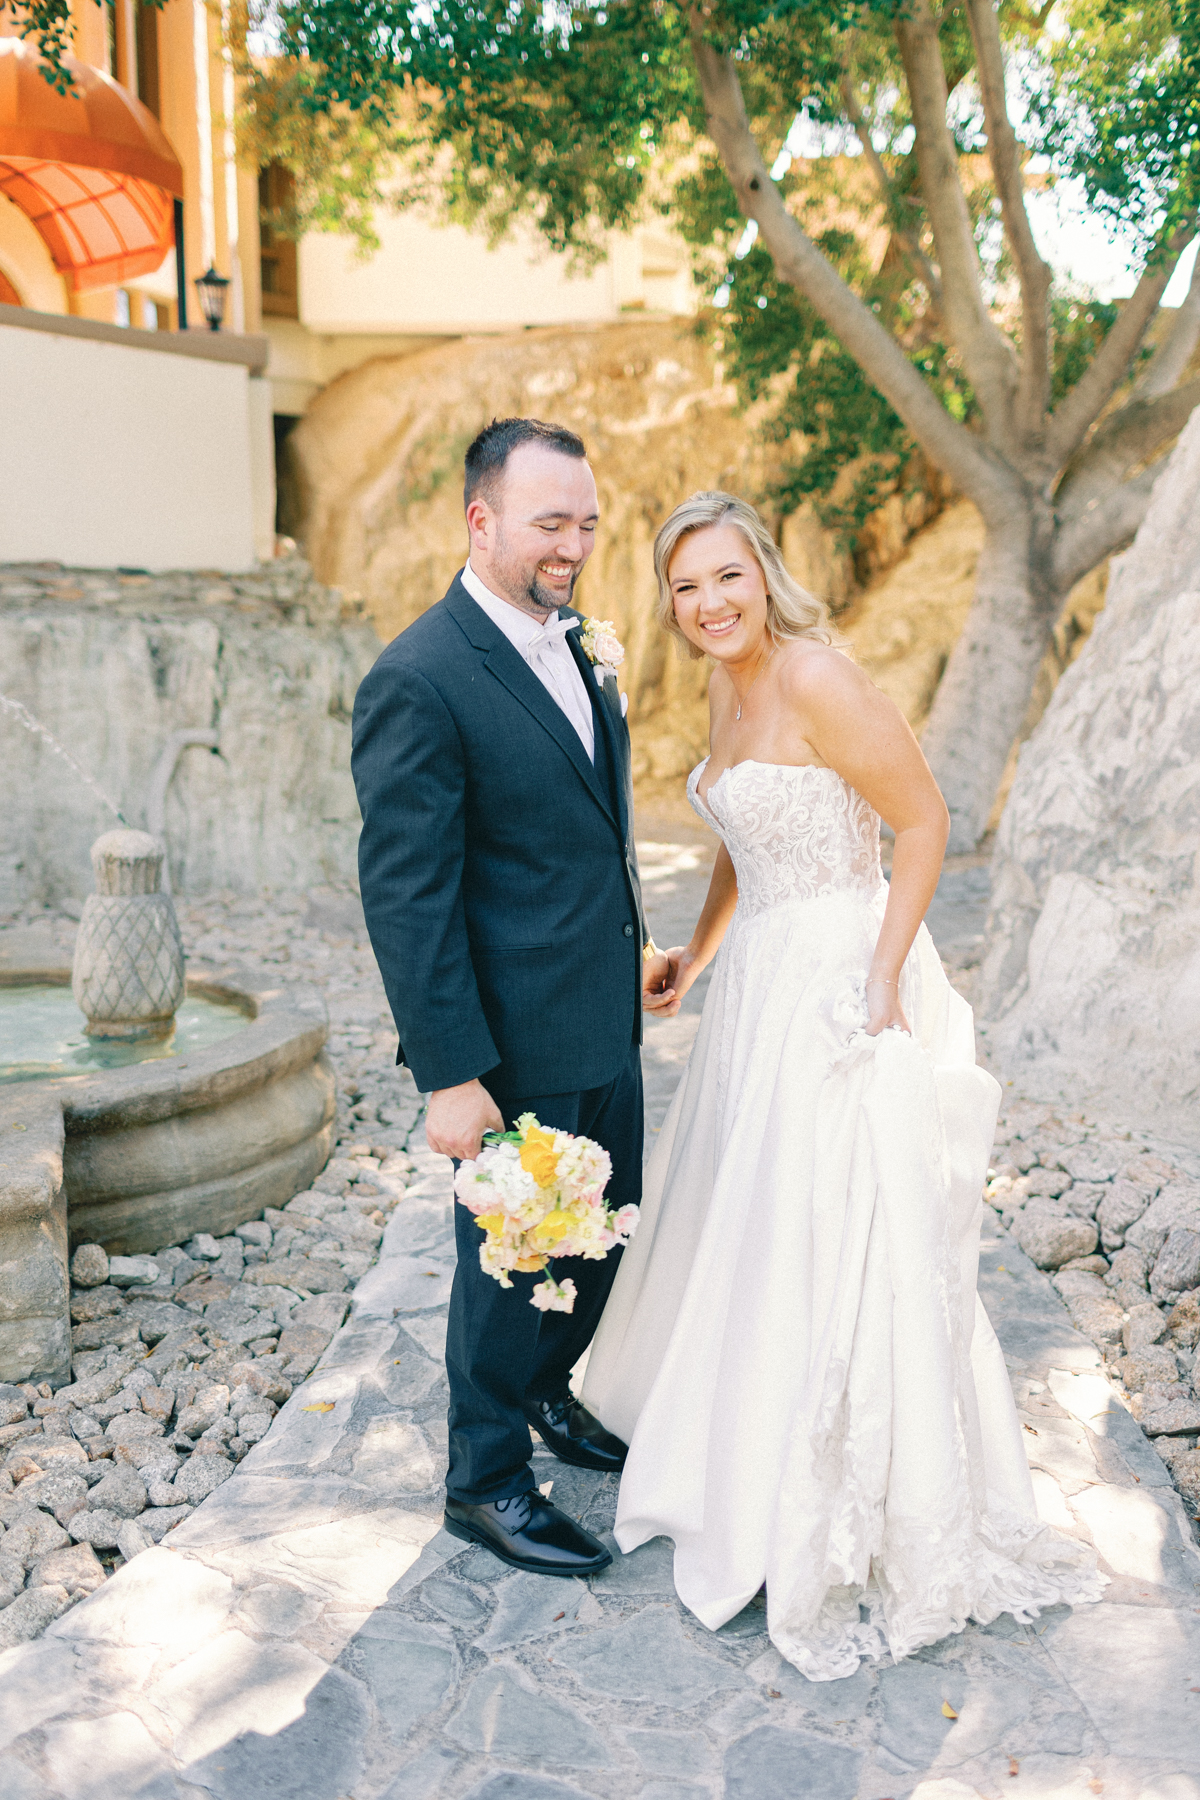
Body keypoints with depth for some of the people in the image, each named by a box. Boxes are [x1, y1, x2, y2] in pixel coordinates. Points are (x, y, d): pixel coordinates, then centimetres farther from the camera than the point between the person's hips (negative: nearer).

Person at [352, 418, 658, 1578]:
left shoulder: (576, 644, 7)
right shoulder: (420, 679, -20)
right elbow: (404, 894, -21)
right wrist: (449, 1075, -22)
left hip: (606, 1021, 8)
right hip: (517, 1043, -8)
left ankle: (544, 1394, 47)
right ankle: (486, 1480, 31)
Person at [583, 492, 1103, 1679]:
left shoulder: (815, 679, -18)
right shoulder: (727, 690, 9)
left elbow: (923, 820, -17)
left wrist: (882, 976, -21)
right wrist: (700, 951, 15)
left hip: (838, 990, -9)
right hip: (762, 986, 9)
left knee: (839, 1247, 1)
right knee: (747, 1220, 20)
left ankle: (863, 1531, 21)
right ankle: (747, 1449, 44)